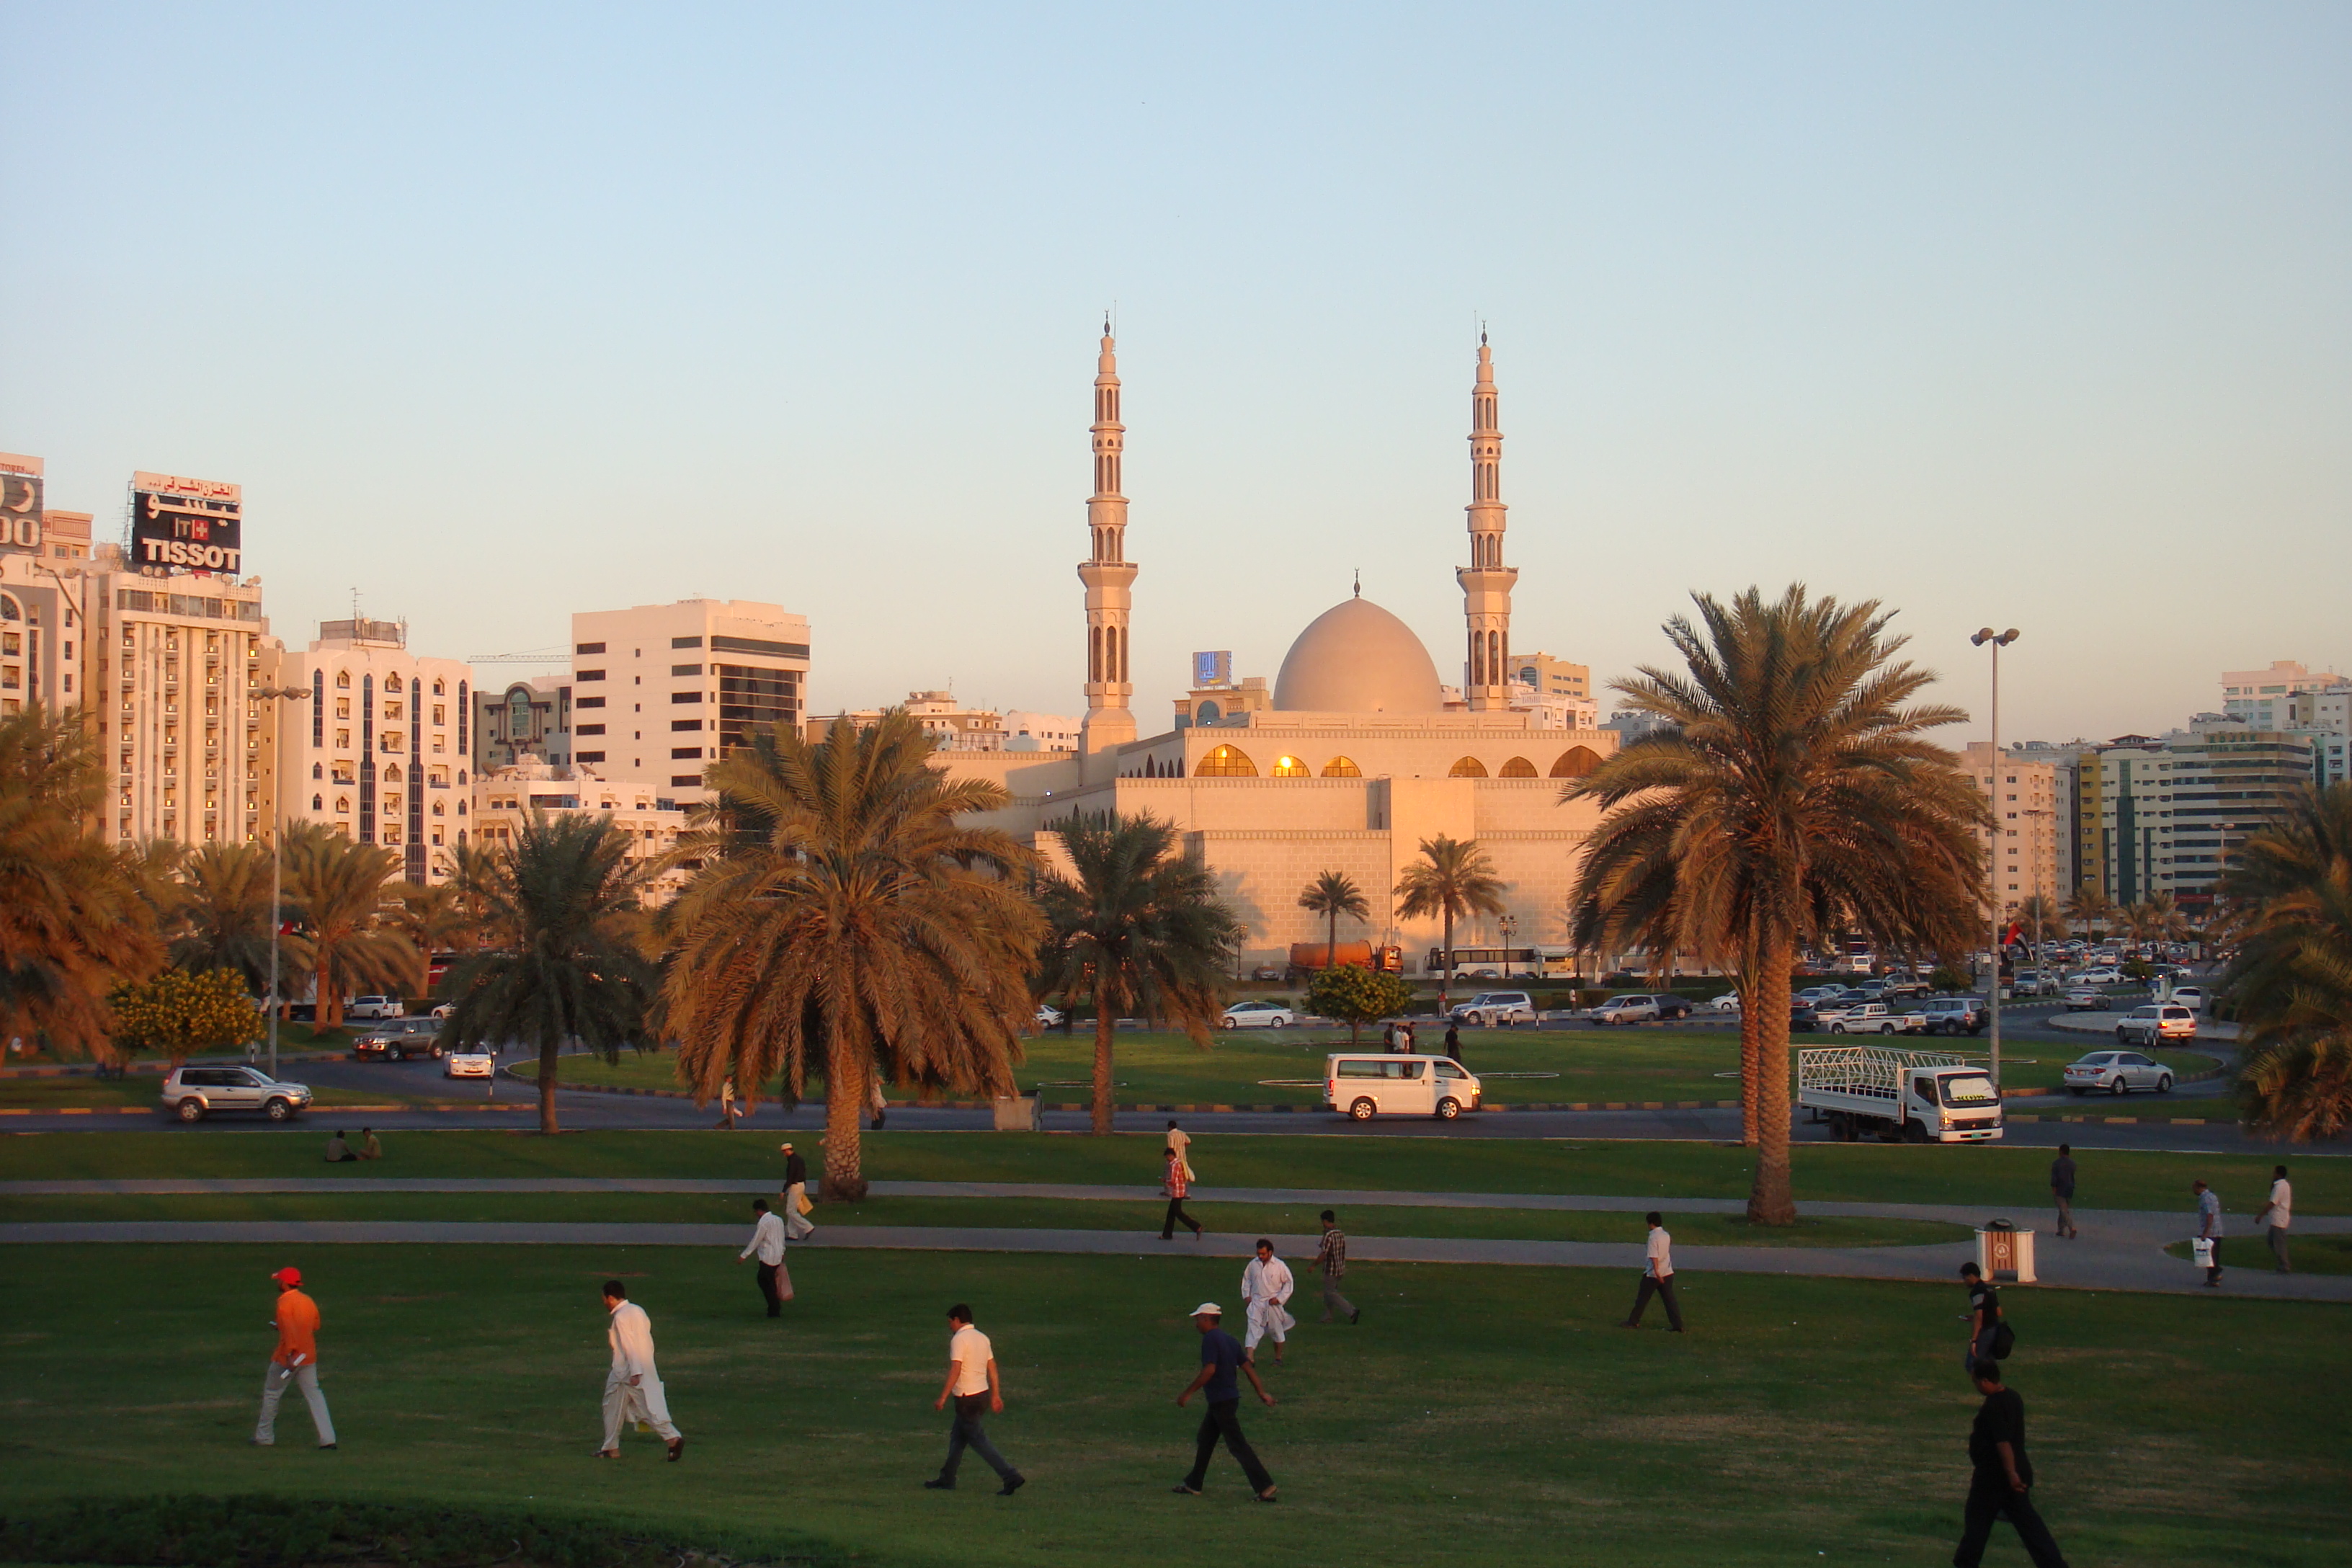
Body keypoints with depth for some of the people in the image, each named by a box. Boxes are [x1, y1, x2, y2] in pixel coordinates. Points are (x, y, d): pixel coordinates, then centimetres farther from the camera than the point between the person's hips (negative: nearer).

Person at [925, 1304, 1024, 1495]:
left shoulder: (959, 1339, -14)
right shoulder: (982, 1338, 11)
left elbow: (955, 1370, -21)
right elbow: (992, 1368, 13)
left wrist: (943, 1398, -19)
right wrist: (996, 1395, 18)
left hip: (967, 1398, -9)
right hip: (983, 1393, 9)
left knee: (977, 1440, -5)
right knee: (957, 1436, 18)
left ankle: (1011, 1477, -13)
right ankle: (947, 1479, 25)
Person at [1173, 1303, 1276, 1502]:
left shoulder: (1210, 1339, -15)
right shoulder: (1229, 1340, 12)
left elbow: (1210, 1370, -24)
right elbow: (1247, 1367, 10)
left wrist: (1187, 1393, -19)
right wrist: (1262, 1392, 10)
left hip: (1221, 1401, -10)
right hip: (1231, 1397, 10)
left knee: (1237, 1445, -7)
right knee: (1205, 1441, 18)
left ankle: (1264, 1485, -9)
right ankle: (1193, 1484, 26)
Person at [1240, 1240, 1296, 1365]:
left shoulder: (1280, 1266, -10)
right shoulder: (1253, 1264, -1)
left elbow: (1289, 1283, -2)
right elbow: (1246, 1280, 13)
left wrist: (1279, 1298, -10)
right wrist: (1246, 1296, 2)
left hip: (1273, 1303, -1)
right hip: (1256, 1302, 1)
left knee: (1277, 1331, 11)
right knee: (1253, 1328, -13)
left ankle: (1278, 1358, 28)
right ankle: (1249, 1357, -22)